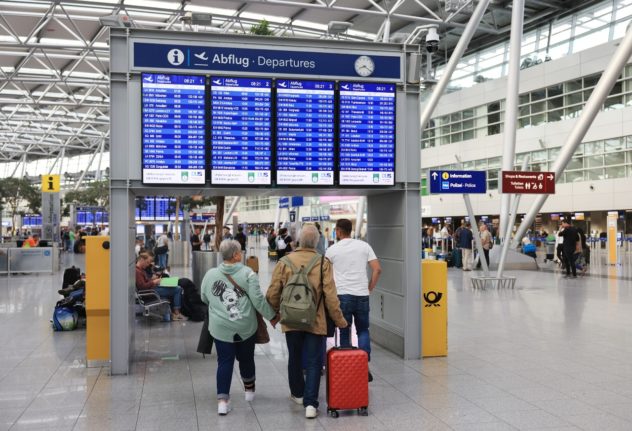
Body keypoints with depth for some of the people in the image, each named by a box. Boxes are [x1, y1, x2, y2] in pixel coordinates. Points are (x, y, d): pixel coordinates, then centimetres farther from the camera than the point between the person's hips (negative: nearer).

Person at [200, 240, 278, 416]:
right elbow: (258, 300, -10)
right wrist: (272, 316, 2)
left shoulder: (210, 274, 1)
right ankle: (249, 390, 37)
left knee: (225, 362, 6)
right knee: (246, 358, 18)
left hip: (221, 327, 1)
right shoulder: (248, 273, -9)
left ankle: (222, 400, -1)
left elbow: (204, 299, 14)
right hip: (246, 326, -1)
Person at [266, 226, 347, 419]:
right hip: (315, 321, -2)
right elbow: (330, 296, -11)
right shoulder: (323, 263, -10)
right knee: (314, 362, 6)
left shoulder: (284, 262, -6)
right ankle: (310, 403, 0)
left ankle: (297, 394, 38)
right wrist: (339, 320, 1)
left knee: (294, 358, 20)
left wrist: (275, 313, 16)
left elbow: (272, 293, -2)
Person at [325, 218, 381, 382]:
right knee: (363, 330, 13)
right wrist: (369, 288, 8)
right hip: (362, 294, 1)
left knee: (345, 332, 9)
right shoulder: (364, 246, 4)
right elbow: (377, 269, -1)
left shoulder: (332, 250, 2)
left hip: (342, 294, -1)